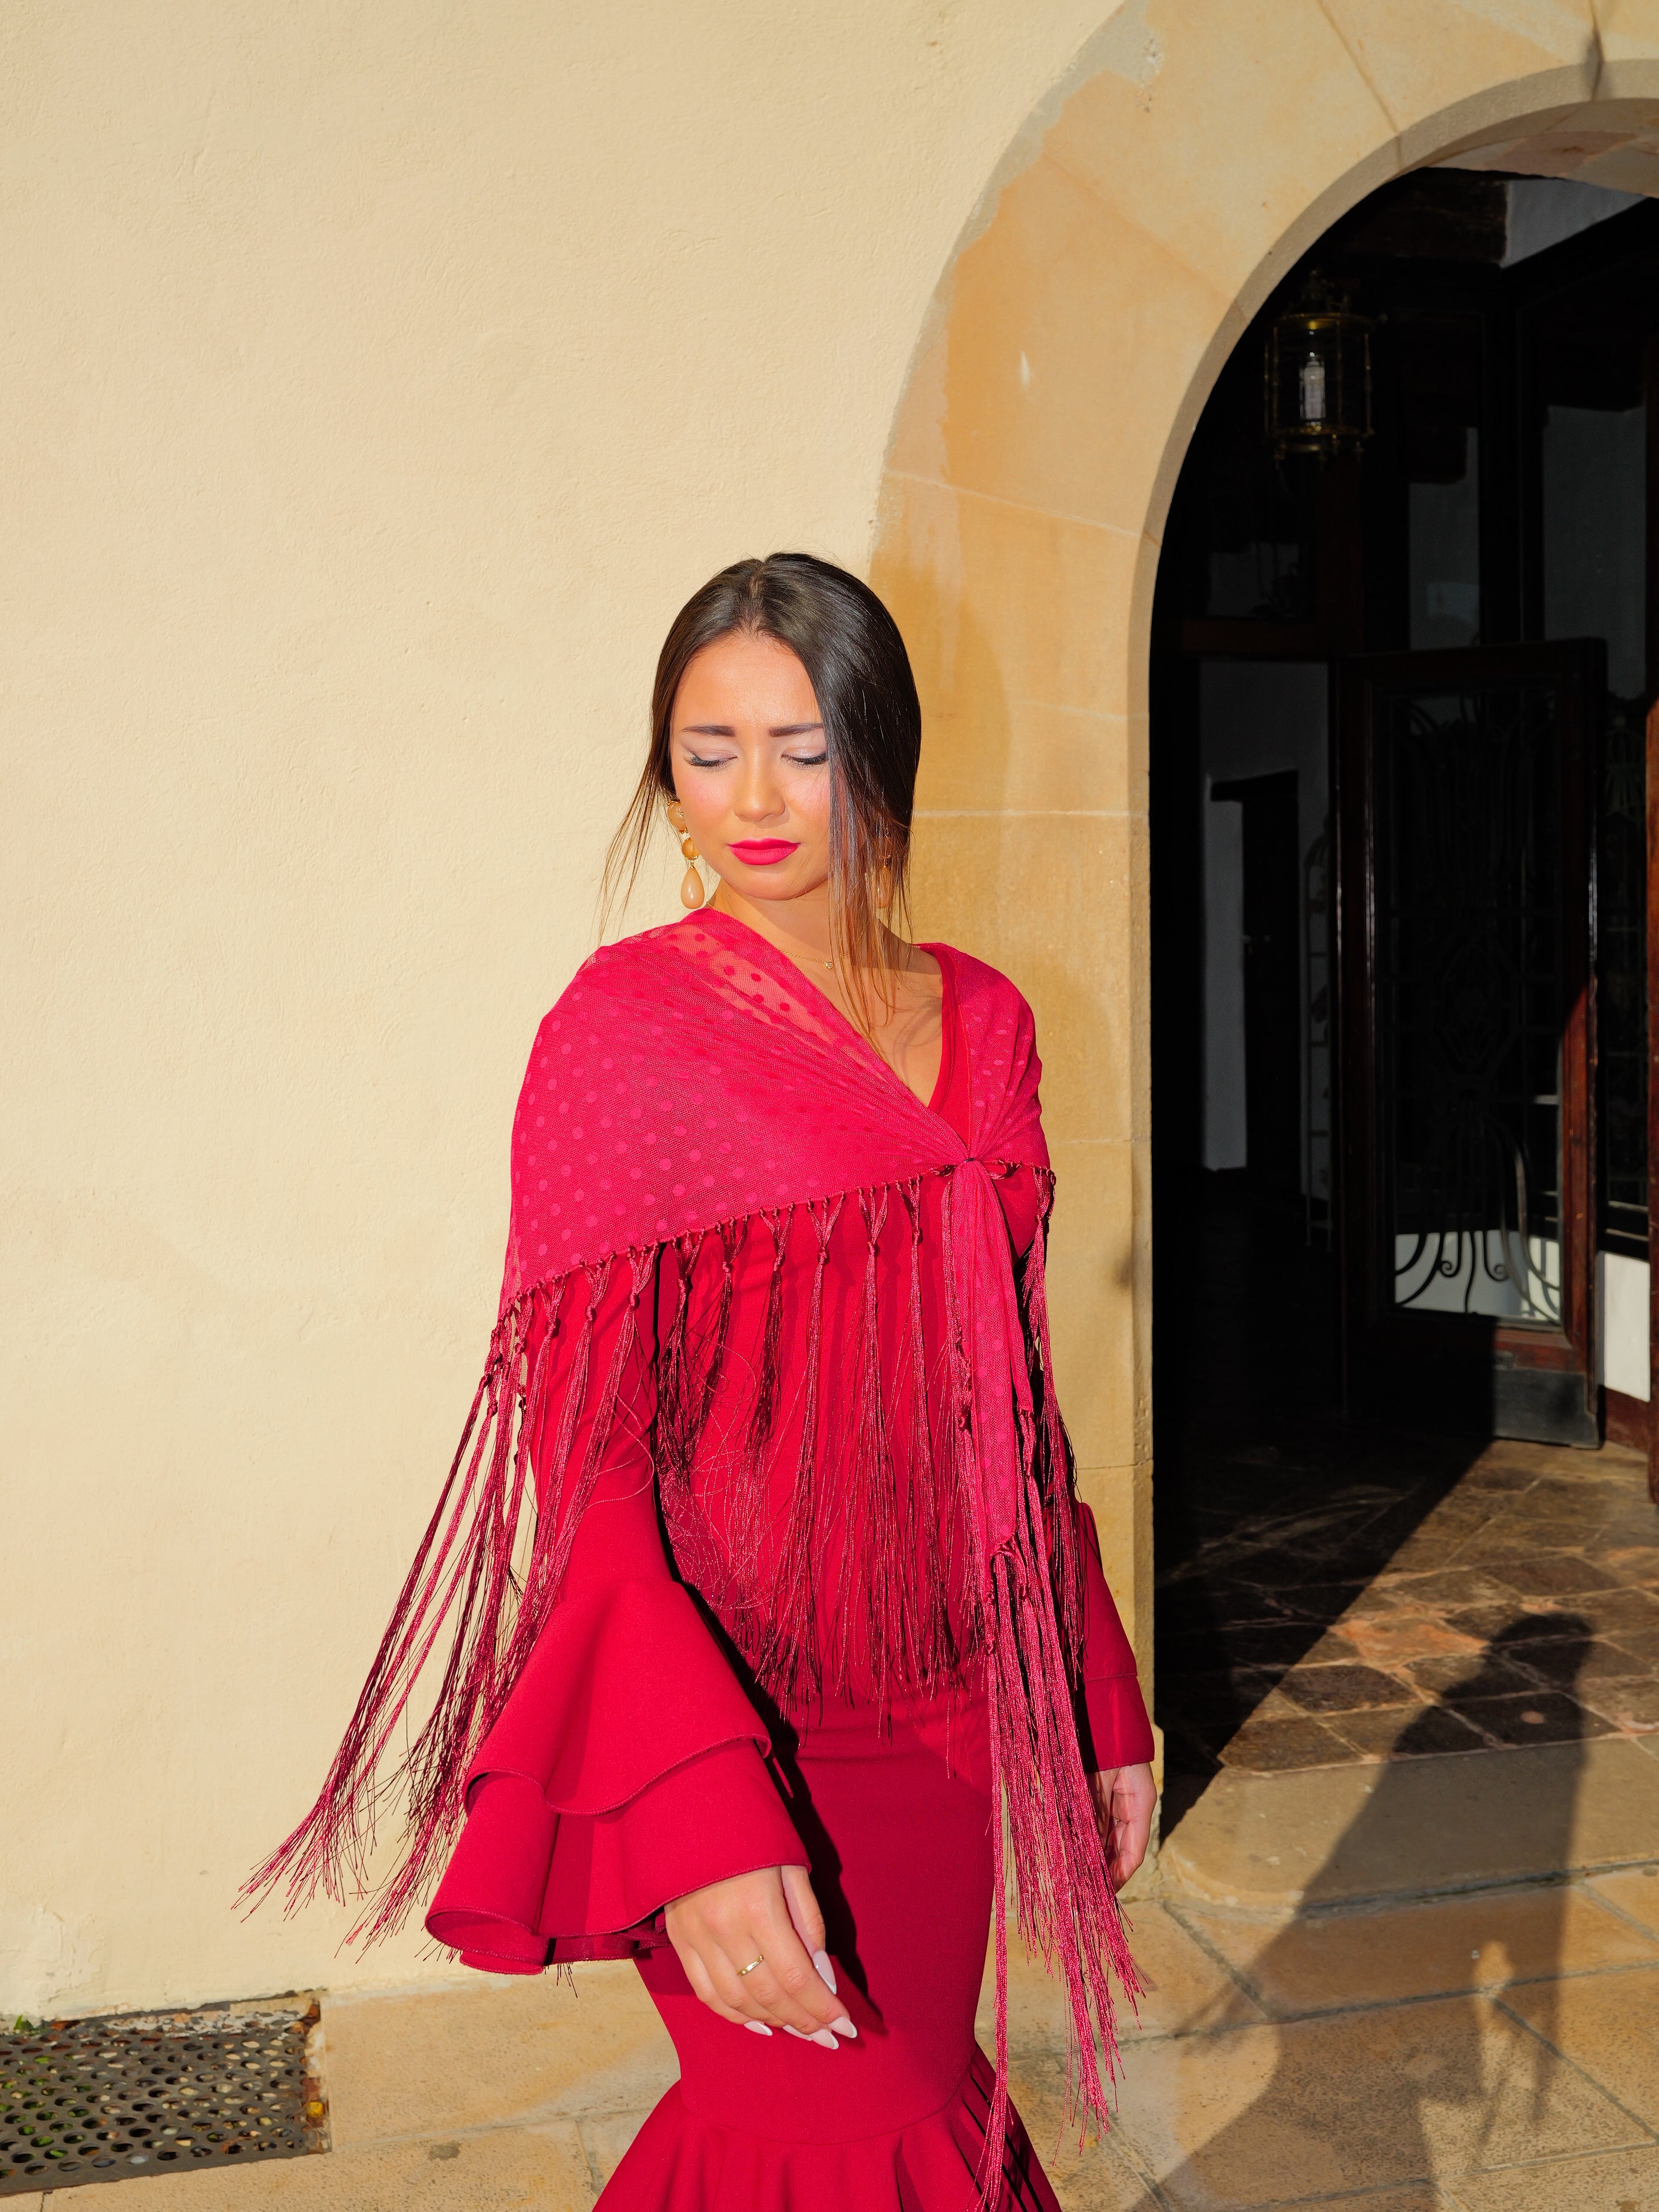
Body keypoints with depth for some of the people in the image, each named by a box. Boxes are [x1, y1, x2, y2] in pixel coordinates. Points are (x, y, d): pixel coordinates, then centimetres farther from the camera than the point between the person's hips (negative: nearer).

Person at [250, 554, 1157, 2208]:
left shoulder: (983, 1021, 5)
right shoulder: (628, 1021, -10)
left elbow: (1015, 1402, 11)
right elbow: (586, 1447, -15)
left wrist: (1097, 1702, 12)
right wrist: (698, 1807, -26)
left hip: (943, 1708, 5)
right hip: (742, 1716, -5)